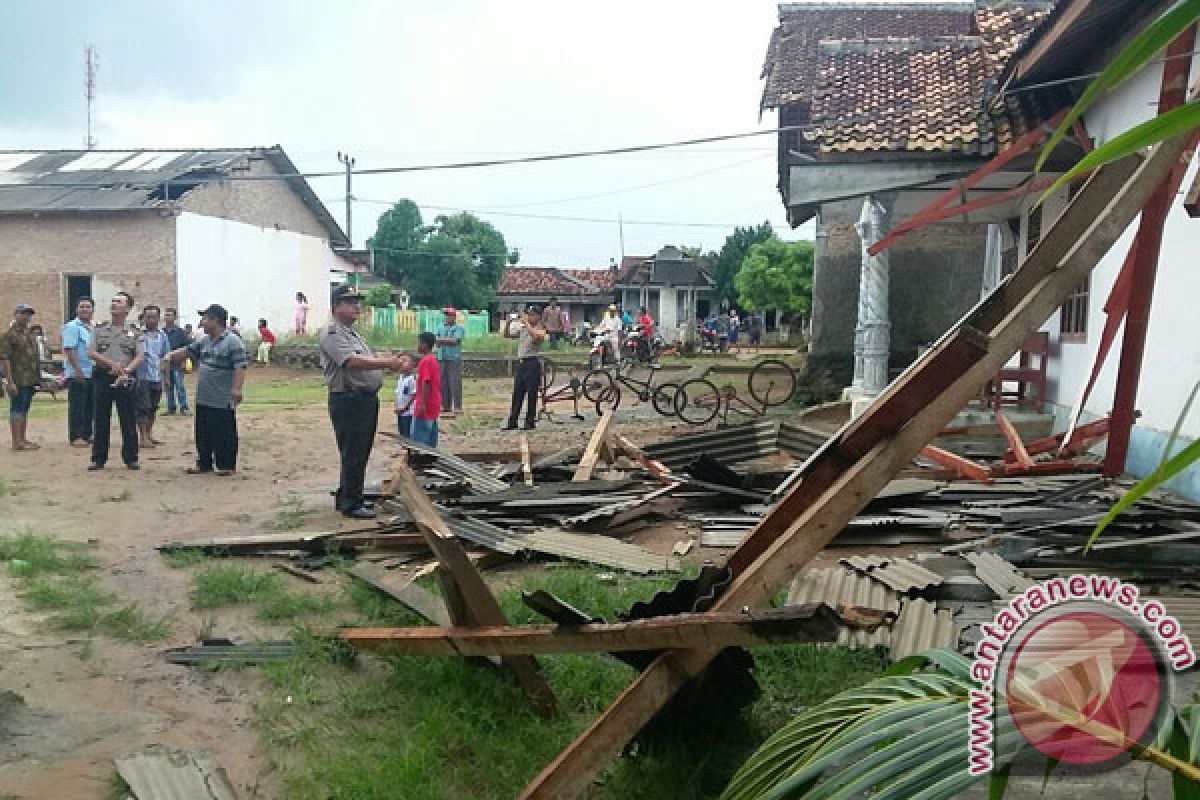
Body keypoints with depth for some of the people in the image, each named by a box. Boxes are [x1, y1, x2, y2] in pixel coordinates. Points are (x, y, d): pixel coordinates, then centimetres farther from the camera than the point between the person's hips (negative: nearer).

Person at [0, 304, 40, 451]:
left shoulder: (29, 334, 18)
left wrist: (36, 378, 19)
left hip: (30, 380, 8)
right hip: (18, 381, -8)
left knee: (24, 410, 13)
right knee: (17, 409, -5)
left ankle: (23, 439, 20)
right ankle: (17, 442, -3)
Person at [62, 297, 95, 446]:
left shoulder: (93, 329, 16)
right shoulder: (72, 327, -8)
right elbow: (69, 350, -16)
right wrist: (78, 370, -22)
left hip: (92, 374, 8)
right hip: (77, 374, -8)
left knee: (89, 407, 12)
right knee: (77, 407, -4)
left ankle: (87, 435, 19)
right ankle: (75, 437, -1)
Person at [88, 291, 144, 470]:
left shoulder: (133, 332, 6)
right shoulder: (100, 329, 10)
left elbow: (140, 356, -4)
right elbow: (92, 353, 2)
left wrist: (126, 370, -18)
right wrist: (112, 364, -12)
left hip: (125, 379, -1)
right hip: (102, 377, 2)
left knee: (129, 421, 1)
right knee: (100, 420, 5)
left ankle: (131, 458, 10)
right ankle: (98, 458, 12)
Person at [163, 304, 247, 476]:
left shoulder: (233, 341, -13)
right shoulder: (204, 341, 13)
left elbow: (240, 367, -19)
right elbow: (187, 351, 25)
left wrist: (237, 389, -26)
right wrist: (171, 355, 10)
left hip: (223, 401, -8)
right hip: (203, 399, 8)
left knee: (225, 435, 0)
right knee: (203, 434, 14)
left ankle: (227, 465, 10)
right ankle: (204, 463, 25)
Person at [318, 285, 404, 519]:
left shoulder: (352, 332, 21)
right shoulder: (331, 333, -12)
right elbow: (352, 361, -25)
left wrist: (391, 364, 7)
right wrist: (387, 363, -26)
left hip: (367, 398, 10)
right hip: (348, 400, -10)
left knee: (361, 453, 16)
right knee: (353, 454, -4)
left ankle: (345, 497, 27)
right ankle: (351, 503, 5)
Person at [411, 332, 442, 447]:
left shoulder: (425, 361, -15)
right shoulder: (435, 360, 15)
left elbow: (426, 383, -22)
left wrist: (422, 404, -23)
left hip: (425, 407, -10)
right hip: (434, 407, 10)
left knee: (419, 439, -8)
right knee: (431, 439, 12)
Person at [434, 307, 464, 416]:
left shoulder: (458, 328, 1)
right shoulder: (440, 327, 17)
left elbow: (455, 340, -12)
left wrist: (441, 339, -5)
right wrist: (448, 340, -10)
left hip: (454, 358, -5)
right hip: (441, 358, 5)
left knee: (455, 382, -8)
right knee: (443, 382, 5)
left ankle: (457, 407, -6)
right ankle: (445, 406, 11)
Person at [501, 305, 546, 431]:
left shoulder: (540, 330, -2)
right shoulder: (522, 329, 16)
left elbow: (536, 336, -25)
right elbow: (506, 335, 17)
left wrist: (526, 324, -20)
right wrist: (507, 323, 1)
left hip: (532, 363, -6)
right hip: (521, 363, 6)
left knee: (531, 394, -3)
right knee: (517, 393, 7)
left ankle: (530, 422, 4)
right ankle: (512, 422, 10)